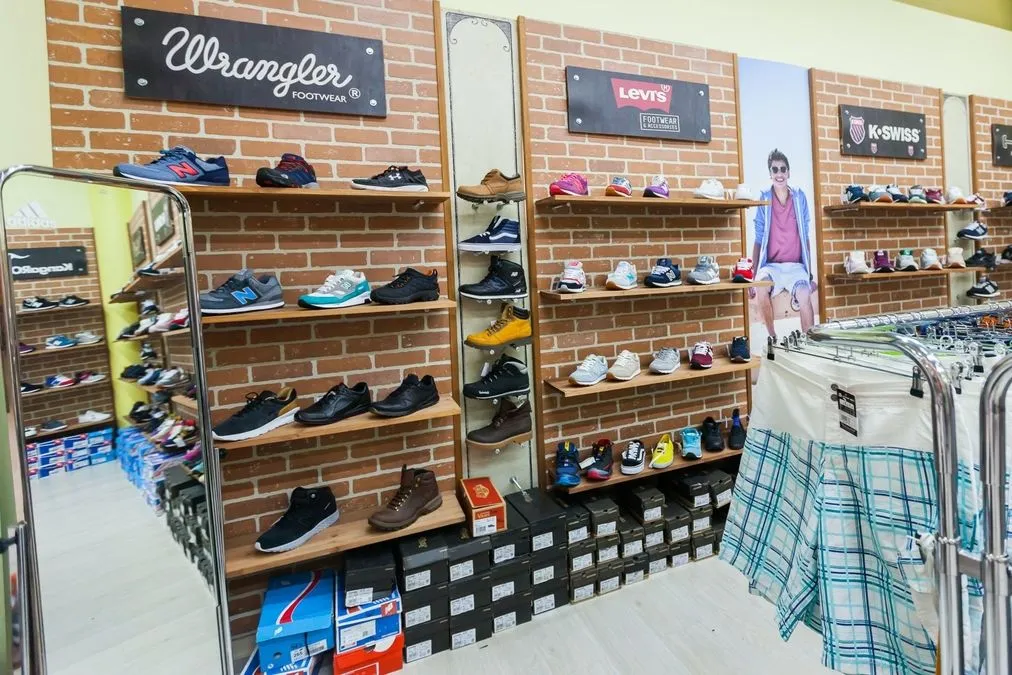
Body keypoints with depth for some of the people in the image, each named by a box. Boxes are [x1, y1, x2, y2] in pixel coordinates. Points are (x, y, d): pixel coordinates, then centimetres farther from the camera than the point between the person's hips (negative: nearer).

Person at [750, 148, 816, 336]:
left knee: (804, 295, -30)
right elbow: (758, 240, 2)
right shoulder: (763, 200, 2)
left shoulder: (800, 197, 6)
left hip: (796, 266, 1)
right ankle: (773, 339, -18)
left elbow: (806, 238, 9)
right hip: (771, 265, -1)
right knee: (760, 288, -34)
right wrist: (754, 276, -4)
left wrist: (810, 273, 6)